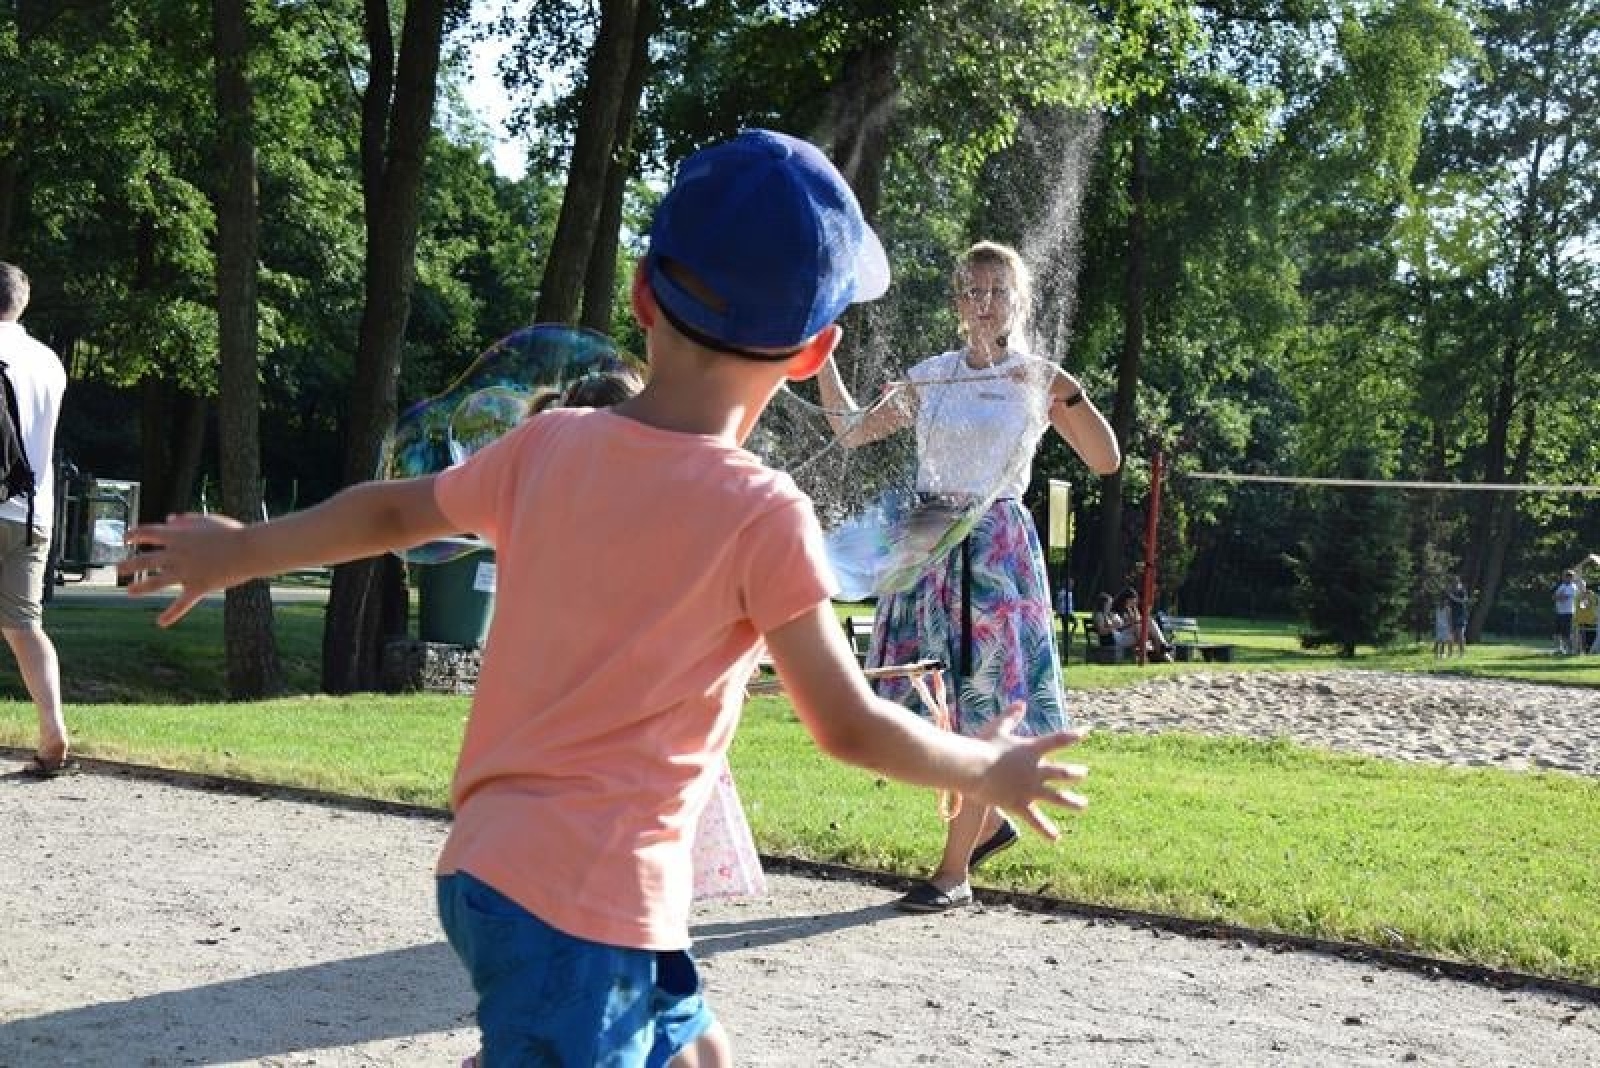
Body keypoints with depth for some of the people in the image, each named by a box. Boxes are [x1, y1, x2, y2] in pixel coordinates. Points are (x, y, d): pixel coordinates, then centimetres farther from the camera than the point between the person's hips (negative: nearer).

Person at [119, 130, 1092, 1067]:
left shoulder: (551, 444, 2)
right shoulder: (763, 515, -14)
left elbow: (397, 511, 17)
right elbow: (851, 727, -10)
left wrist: (240, 551, 34)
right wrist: (989, 771, 8)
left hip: (492, 866, 8)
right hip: (584, 901, -7)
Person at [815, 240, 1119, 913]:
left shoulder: (1039, 380, 1)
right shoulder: (930, 377, 10)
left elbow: (1106, 462, -3)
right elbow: (853, 431, 18)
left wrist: (1072, 397, -19)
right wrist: (822, 354, 11)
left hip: (995, 547, -4)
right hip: (927, 541, 4)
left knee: (982, 710, -4)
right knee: (933, 707, 5)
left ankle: (954, 870, 2)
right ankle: (988, 822, 28)